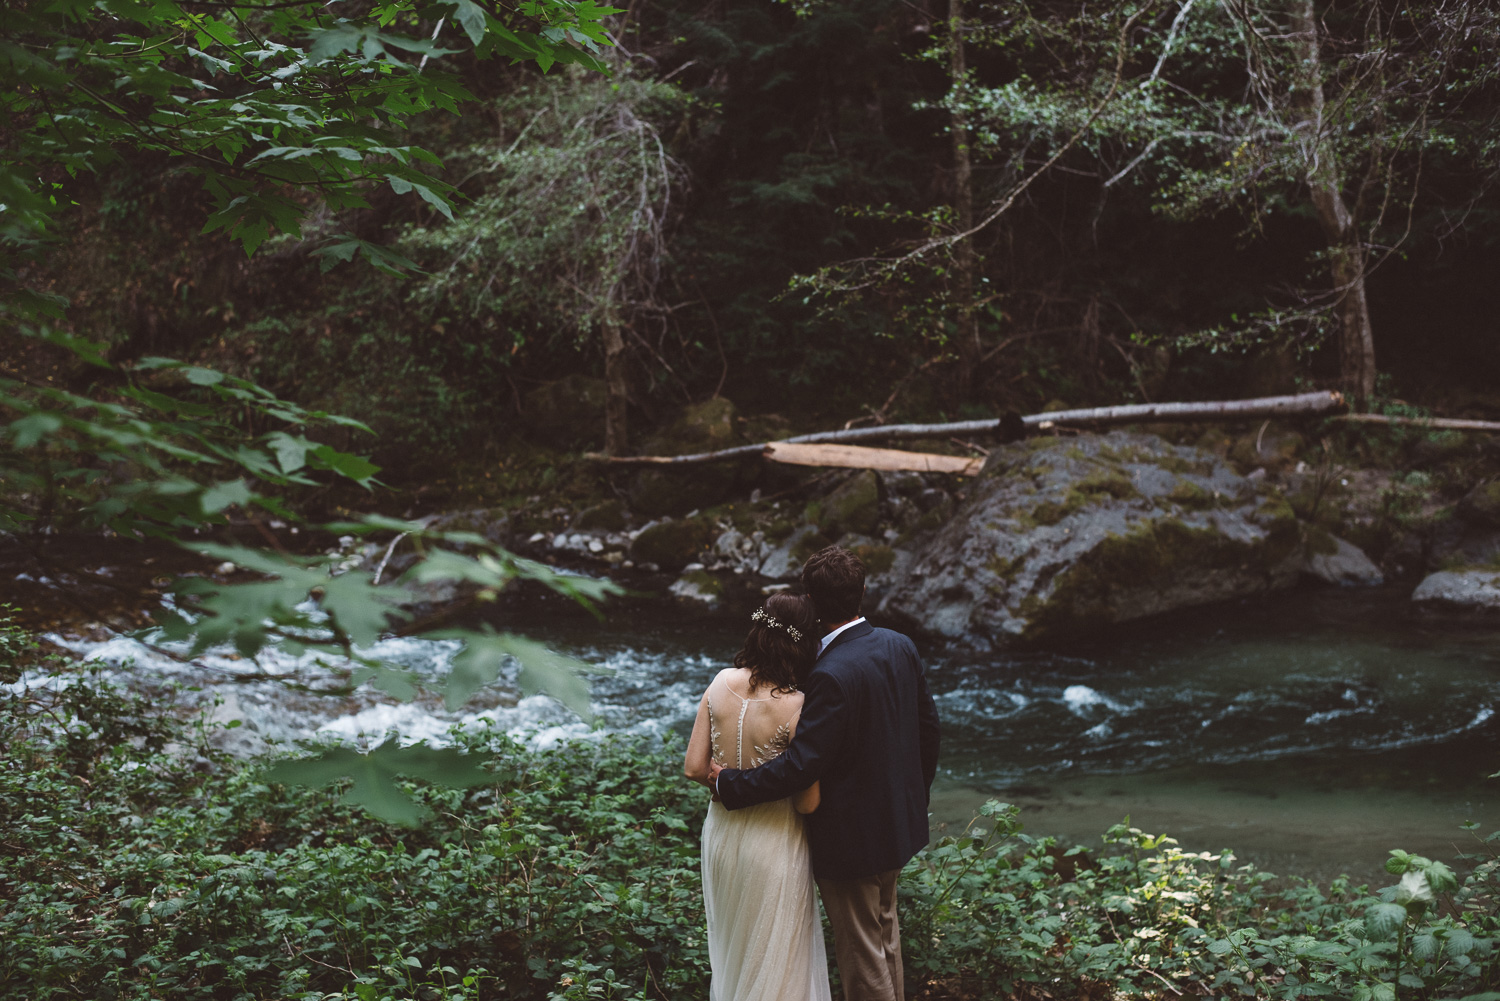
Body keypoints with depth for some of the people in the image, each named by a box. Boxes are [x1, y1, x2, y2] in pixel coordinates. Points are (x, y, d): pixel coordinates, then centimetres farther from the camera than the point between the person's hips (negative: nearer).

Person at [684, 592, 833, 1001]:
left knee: (731, 950, 27)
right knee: (773, 963, 16)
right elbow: (807, 803, -20)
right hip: (773, 846, -5)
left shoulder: (722, 683, -10)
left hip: (722, 836, 5)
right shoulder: (796, 707, -25)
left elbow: (694, 767, -5)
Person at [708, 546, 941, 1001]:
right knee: (884, 929, 28)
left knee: (861, 951, 9)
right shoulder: (900, 647, -5)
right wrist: (917, 790, 21)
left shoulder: (832, 676, -29)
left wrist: (728, 782, -17)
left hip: (851, 839, -8)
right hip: (899, 821, 9)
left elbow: (800, 765, -29)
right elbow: (928, 724, 6)